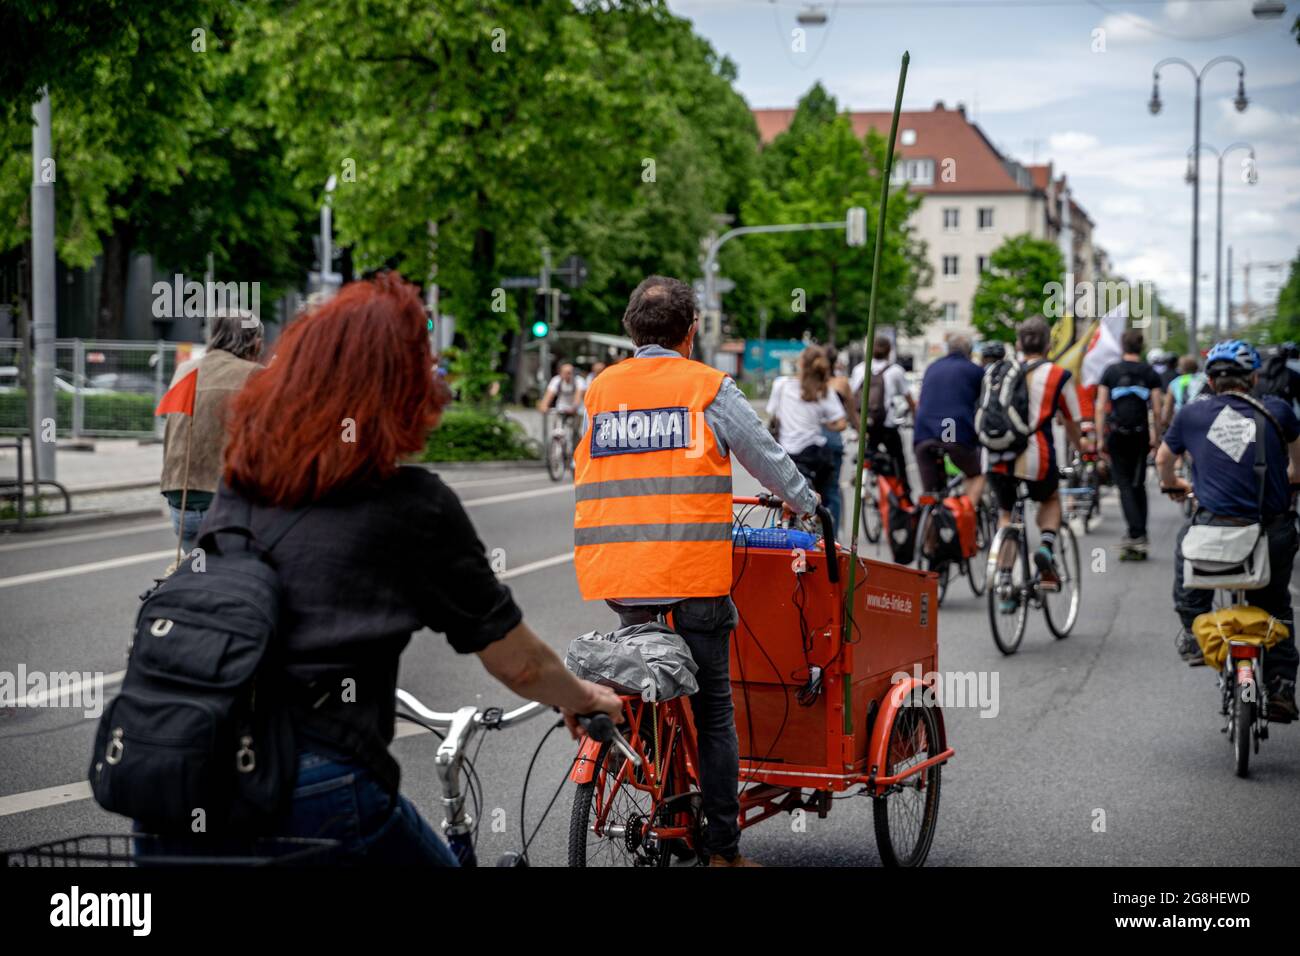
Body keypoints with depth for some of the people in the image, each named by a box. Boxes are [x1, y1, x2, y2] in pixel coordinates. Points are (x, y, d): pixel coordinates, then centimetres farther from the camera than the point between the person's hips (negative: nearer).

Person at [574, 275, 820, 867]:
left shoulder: (599, 391, 11)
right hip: (693, 572, -4)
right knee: (712, 711, 4)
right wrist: (807, 504, 26)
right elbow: (767, 458, 8)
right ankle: (722, 848, 7)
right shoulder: (710, 389, -1)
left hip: (615, 572, 4)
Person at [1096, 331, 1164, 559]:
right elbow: (1156, 409, -1)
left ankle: (1136, 534, -17)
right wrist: (1155, 436, 9)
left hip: (1117, 435, -2)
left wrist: (1100, 437, -2)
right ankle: (1139, 536, 17)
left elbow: (1101, 407, -4)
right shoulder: (1150, 373, 1)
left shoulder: (1110, 371, -1)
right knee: (1138, 484, 14)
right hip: (1141, 435, 2)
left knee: (1124, 483, -1)